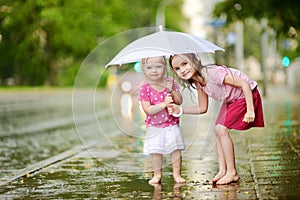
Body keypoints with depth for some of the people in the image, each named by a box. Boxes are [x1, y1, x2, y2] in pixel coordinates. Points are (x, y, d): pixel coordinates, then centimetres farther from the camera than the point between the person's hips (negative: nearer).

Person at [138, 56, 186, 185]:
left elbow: (179, 101, -3)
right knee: (155, 152, 4)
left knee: (176, 150, 2)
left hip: (172, 124, 2)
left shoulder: (171, 83, -3)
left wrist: (172, 90, -19)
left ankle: (176, 174, 15)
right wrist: (164, 104, -26)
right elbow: (148, 110, -18)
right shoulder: (145, 88, -12)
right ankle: (157, 175, 19)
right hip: (154, 127, -1)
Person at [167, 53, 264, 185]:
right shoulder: (198, 83, -3)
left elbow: (244, 84, -30)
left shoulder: (213, 73, -31)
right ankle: (222, 171, 7)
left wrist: (250, 110, -30)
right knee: (218, 130, 2)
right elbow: (202, 108, 7)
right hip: (231, 100, 9)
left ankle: (232, 173, -6)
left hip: (246, 95, -9)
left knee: (222, 130, -15)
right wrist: (180, 110, -6)